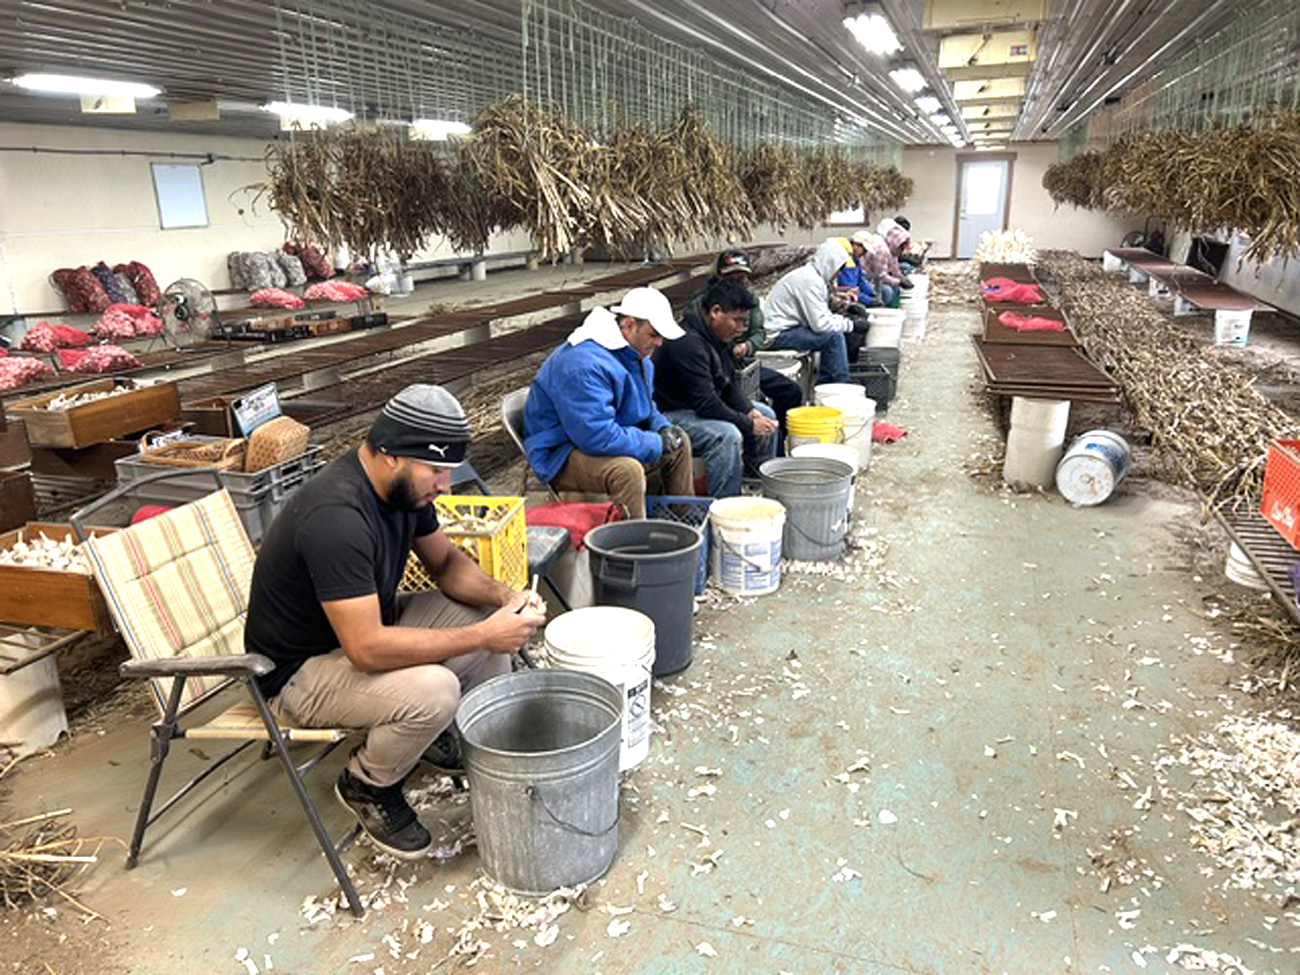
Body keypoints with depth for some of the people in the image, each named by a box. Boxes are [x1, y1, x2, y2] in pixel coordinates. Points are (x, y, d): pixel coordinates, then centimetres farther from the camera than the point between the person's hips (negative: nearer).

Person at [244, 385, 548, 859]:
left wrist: (504, 597, -13)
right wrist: (482, 637, -31)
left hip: (369, 624, 9)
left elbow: (446, 561, 7)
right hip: (299, 670, -8)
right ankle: (366, 785, -1)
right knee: (433, 691, -32)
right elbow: (366, 649, -36)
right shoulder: (335, 516, -34)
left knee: (491, 613, -3)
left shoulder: (403, 484, -6)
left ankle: (444, 734, 17)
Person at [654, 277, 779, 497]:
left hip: (704, 403, 11)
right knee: (727, 435, -34)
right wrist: (749, 424, -23)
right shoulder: (688, 343, -29)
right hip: (671, 413, -11)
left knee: (765, 415, 9)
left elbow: (731, 383, 12)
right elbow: (706, 405, -31)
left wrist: (749, 410, -6)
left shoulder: (719, 337, 4)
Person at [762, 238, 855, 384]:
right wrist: (849, 324, -13)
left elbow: (822, 316, 16)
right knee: (834, 337, -19)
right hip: (779, 335, -11)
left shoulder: (812, 275, 12)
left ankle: (825, 384, 19)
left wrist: (844, 319, 2)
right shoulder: (810, 280, -19)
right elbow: (820, 324, -24)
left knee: (836, 333, 16)